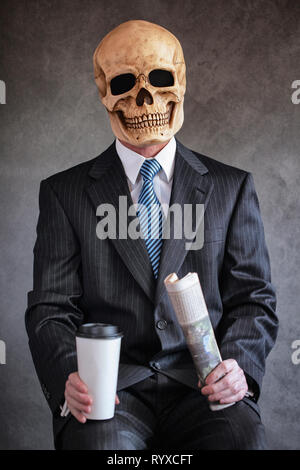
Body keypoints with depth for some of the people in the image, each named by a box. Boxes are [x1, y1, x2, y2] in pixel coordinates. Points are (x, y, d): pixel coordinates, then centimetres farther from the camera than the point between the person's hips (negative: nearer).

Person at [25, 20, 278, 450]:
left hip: (202, 385, 1)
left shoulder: (232, 187, 12)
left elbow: (252, 298, 9)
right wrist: (69, 375, -16)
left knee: (243, 438, -29)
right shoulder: (64, 193, 9)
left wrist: (239, 364, -11)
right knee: (99, 440, -32)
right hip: (108, 388, -1)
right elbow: (51, 309, 4)